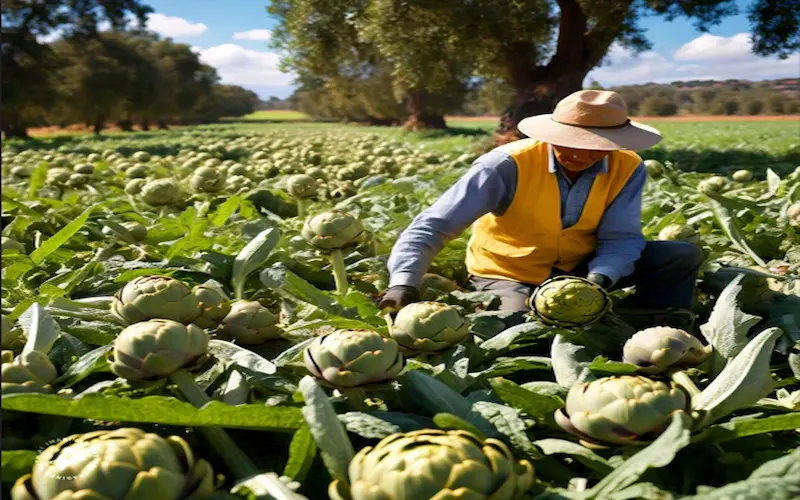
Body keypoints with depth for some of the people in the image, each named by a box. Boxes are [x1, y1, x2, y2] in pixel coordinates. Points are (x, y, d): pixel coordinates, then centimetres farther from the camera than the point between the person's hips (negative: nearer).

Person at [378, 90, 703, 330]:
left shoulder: (627, 168, -13)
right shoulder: (508, 165, -25)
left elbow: (621, 239, -14)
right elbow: (431, 227, -30)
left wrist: (598, 280, -37)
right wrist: (404, 285, -46)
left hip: (581, 271, 3)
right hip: (510, 275, -2)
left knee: (683, 256, -13)